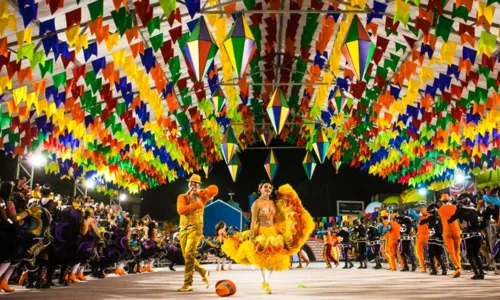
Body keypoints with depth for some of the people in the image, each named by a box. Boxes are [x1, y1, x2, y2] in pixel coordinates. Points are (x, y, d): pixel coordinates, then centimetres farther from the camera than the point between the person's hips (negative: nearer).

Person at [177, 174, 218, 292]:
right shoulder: (182, 197, 10)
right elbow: (181, 210, -10)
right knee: (187, 256, 7)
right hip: (183, 229, 4)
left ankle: (188, 283, -13)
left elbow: (214, 189, -7)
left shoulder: (201, 196, 8)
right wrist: (196, 204, -14)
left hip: (195, 228, -4)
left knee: (189, 254, -17)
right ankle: (203, 272, 29)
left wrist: (199, 193, -12)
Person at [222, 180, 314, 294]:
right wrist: (252, 236, -15)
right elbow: (253, 221, -12)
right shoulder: (256, 203, -9)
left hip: (273, 233, 6)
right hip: (261, 232, -6)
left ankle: (267, 282, 15)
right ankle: (265, 283, 6)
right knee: (263, 258, -5)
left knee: (273, 258, 5)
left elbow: (277, 220, 13)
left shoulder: (273, 203, 9)